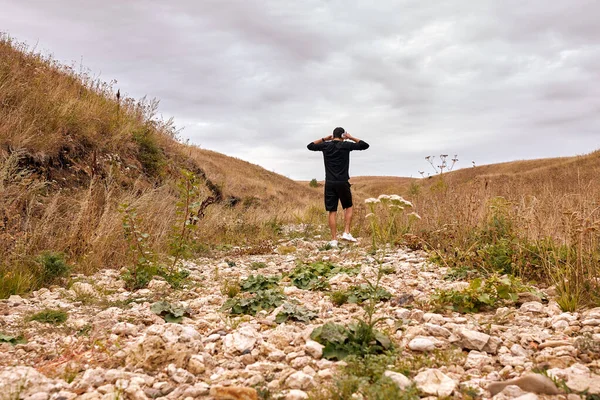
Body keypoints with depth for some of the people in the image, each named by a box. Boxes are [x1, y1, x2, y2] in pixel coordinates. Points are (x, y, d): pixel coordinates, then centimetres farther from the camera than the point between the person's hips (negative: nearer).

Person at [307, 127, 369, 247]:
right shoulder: (346, 145, -2)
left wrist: (324, 139, 19)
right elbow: (365, 145, 4)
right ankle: (346, 233, 6)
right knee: (348, 207, 18)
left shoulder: (326, 145, 5)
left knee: (332, 212, 4)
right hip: (343, 182, -2)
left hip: (330, 183, 2)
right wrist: (351, 138, 9)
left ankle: (334, 239, 3)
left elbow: (310, 146, 22)